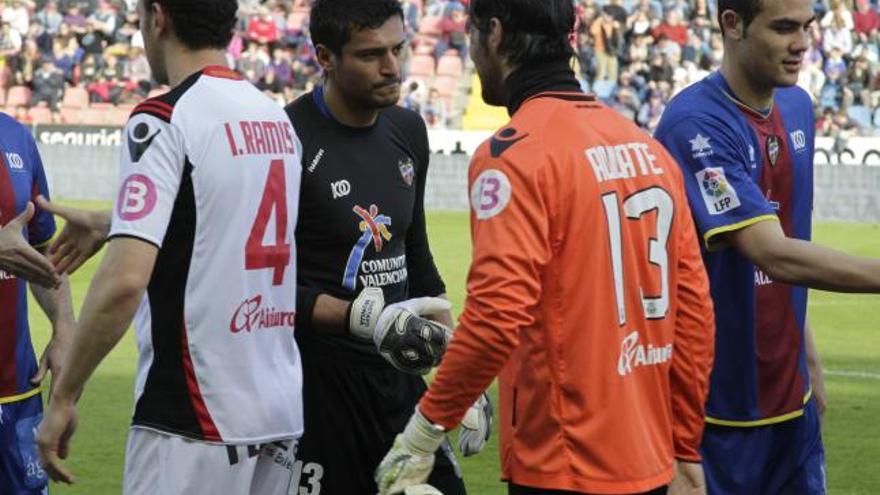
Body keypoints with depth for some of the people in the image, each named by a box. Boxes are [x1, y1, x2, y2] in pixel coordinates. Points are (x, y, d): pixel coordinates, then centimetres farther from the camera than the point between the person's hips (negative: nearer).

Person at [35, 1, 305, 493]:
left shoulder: (164, 120, -12)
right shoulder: (279, 119, 10)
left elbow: (125, 281, -21)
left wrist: (63, 397, -13)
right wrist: (109, 227, 33)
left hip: (194, 421, -7)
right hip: (283, 413, 7)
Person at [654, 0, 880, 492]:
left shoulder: (798, 107, 7)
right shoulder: (696, 124, -19)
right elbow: (773, 254, -27)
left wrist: (806, 347, 15)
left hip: (790, 396, 7)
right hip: (717, 405, -7)